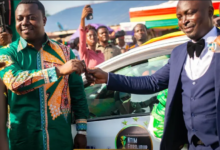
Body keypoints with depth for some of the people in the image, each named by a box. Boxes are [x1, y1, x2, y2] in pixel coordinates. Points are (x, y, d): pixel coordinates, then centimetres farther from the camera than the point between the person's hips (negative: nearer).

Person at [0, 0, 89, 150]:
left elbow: (77, 93, 6)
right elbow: (15, 82, -21)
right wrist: (59, 70, -27)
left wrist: (82, 131, 1)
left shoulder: (64, 52, 5)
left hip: (61, 138, 2)